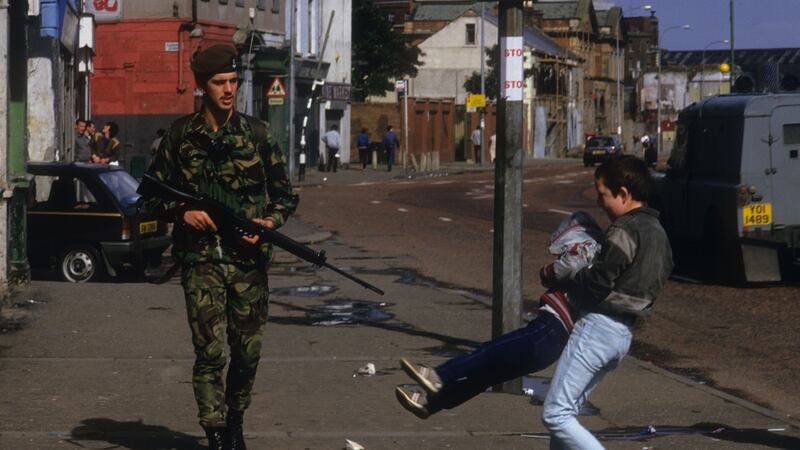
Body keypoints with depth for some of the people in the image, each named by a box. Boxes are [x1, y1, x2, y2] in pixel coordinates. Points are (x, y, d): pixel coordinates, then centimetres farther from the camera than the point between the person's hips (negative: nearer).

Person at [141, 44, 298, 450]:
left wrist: (270, 221, -9)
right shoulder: (180, 136, 3)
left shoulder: (256, 133, 5)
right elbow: (152, 195, 10)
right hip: (201, 259, -2)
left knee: (248, 352, 9)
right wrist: (182, 212, -9)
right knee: (210, 352, -11)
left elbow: (285, 194, 11)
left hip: (249, 260, 2)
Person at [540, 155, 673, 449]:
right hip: (624, 334, 10)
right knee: (566, 411, 15)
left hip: (599, 326, -10)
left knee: (555, 414, -10)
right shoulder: (657, 232, 16)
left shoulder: (626, 229, -14)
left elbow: (599, 282, -19)